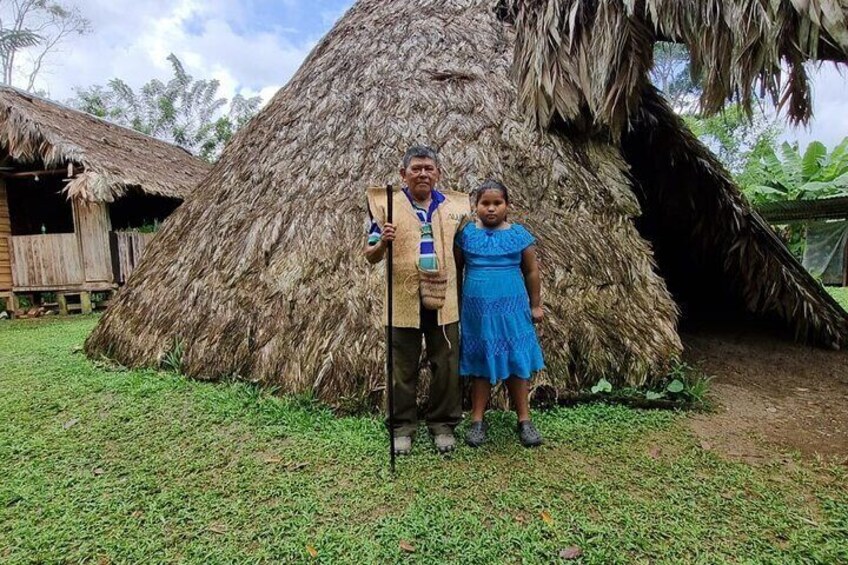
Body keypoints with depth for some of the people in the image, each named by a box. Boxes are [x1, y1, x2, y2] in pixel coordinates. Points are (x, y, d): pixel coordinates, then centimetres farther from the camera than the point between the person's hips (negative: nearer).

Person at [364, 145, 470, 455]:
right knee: (403, 369, 9)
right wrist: (383, 243, -21)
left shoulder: (454, 206, 7)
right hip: (404, 301, -2)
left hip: (443, 300, 2)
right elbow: (370, 256, -1)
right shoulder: (387, 205, 0)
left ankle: (442, 424, 28)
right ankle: (403, 427, 25)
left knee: (447, 367, 9)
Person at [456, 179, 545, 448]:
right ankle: (478, 420, 21)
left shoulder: (519, 234, 0)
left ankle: (524, 420, 20)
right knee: (480, 364, 10)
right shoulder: (465, 234, 0)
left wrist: (535, 305, 7)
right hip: (477, 310, 0)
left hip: (511, 309, 0)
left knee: (516, 362, 6)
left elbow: (531, 272, 6)